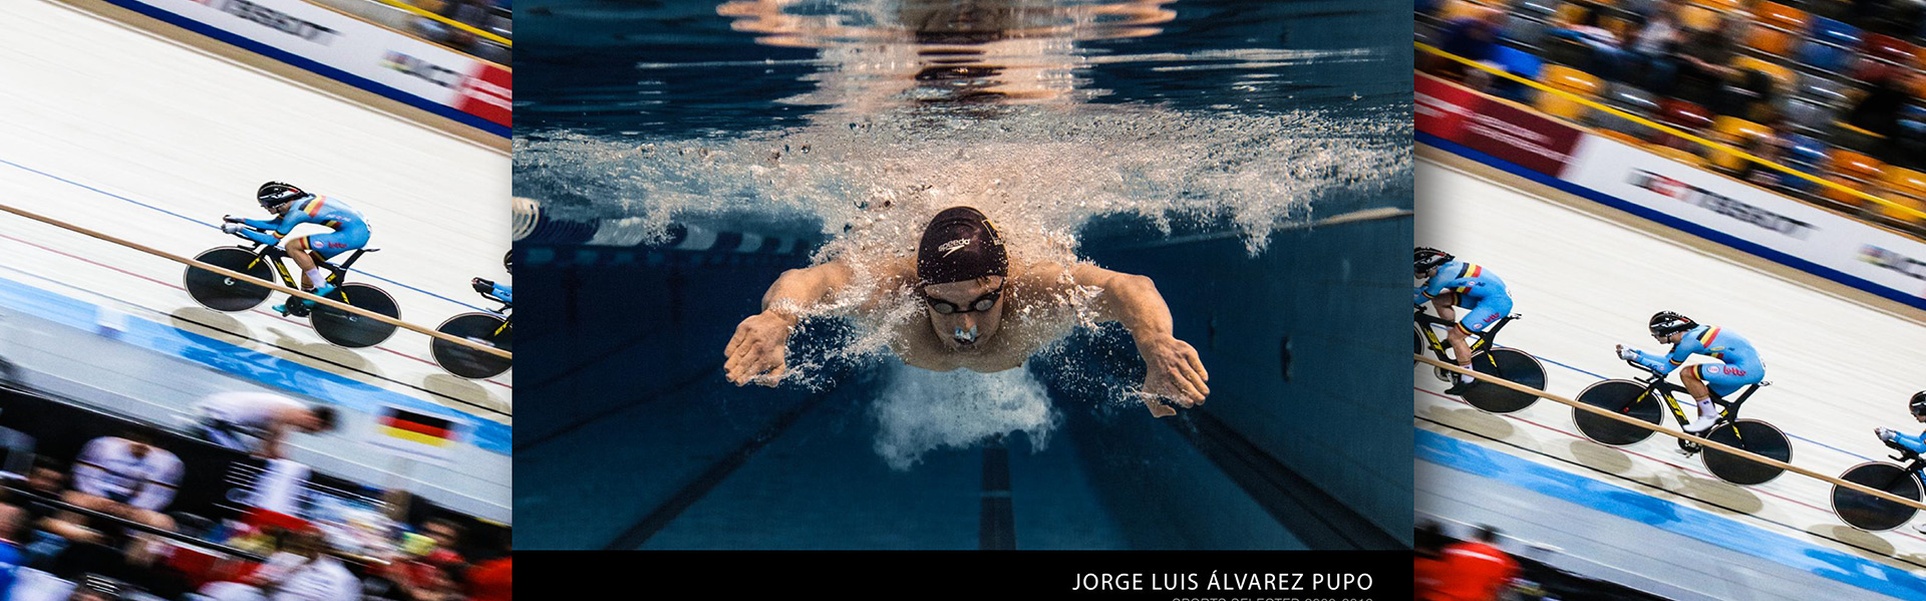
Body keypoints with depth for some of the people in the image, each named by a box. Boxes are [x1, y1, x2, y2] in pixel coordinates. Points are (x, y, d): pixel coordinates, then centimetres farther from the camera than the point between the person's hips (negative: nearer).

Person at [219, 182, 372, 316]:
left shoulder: (295, 212, -13)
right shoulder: (299, 201, 13)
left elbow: (271, 239, -9)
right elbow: (273, 224, 23)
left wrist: (239, 229, -2)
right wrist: (241, 220, 21)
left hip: (353, 234, -10)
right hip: (361, 229, 10)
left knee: (292, 246, -10)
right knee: (309, 261, 20)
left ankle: (322, 287, -2)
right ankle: (302, 302, 31)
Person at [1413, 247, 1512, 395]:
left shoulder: (1444, 276, -24)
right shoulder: (1444, 265, 2)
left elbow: (1423, 296, -9)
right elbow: (1425, 287, 19)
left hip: (1496, 303, -10)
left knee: (1456, 337, -11)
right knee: (1439, 300, 9)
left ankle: (1468, 379, 1)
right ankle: (1452, 340, 24)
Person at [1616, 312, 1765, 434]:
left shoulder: (1688, 341, -18)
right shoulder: (1688, 333, 8)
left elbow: (1665, 368, -9)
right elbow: (1667, 359, 18)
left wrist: (1634, 357, -4)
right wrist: (1633, 351, 16)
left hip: (1747, 369, -10)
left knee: (1687, 374, -13)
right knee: (1704, 396, 18)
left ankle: (1710, 415, -1)